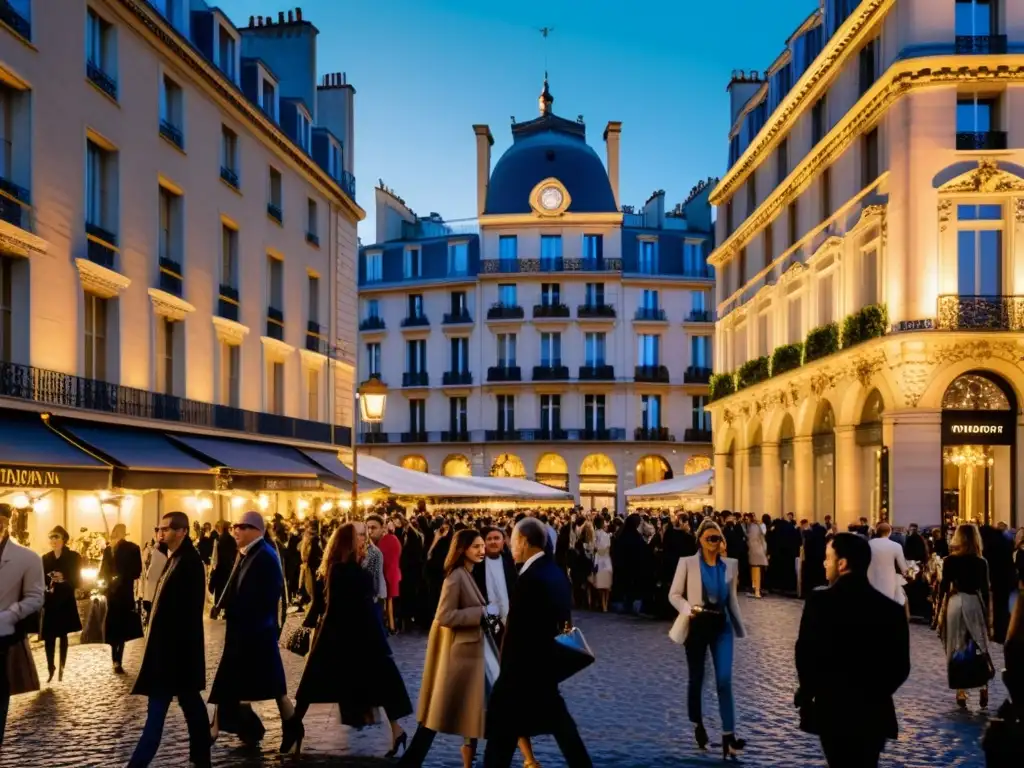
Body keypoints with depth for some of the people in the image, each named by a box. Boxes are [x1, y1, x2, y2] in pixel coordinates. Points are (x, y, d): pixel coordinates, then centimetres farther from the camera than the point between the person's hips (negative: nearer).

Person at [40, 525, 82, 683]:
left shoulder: (73, 557, -3)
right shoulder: (45, 558, 6)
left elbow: (78, 581, -4)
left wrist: (64, 579, -21)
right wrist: (46, 587, -15)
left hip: (65, 602, -2)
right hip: (49, 602, 2)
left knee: (62, 635, 7)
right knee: (49, 636, -3)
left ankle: (61, 668, 15)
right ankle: (51, 668, 8)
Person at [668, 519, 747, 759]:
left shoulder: (730, 564, 5)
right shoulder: (687, 563, -4)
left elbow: (732, 598, 12)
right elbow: (674, 595, -2)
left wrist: (739, 627, 12)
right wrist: (689, 610, -19)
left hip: (722, 626, 1)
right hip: (697, 626, -1)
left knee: (724, 680, -9)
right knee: (696, 679, 10)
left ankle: (728, 737, -9)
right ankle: (698, 726, 31)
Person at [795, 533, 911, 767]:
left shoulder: (819, 601, -12)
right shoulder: (891, 608, -1)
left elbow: (805, 654, -12)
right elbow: (900, 667, 2)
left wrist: (807, 692, 6)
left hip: (832, 710, -3)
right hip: (874, 712, 3)